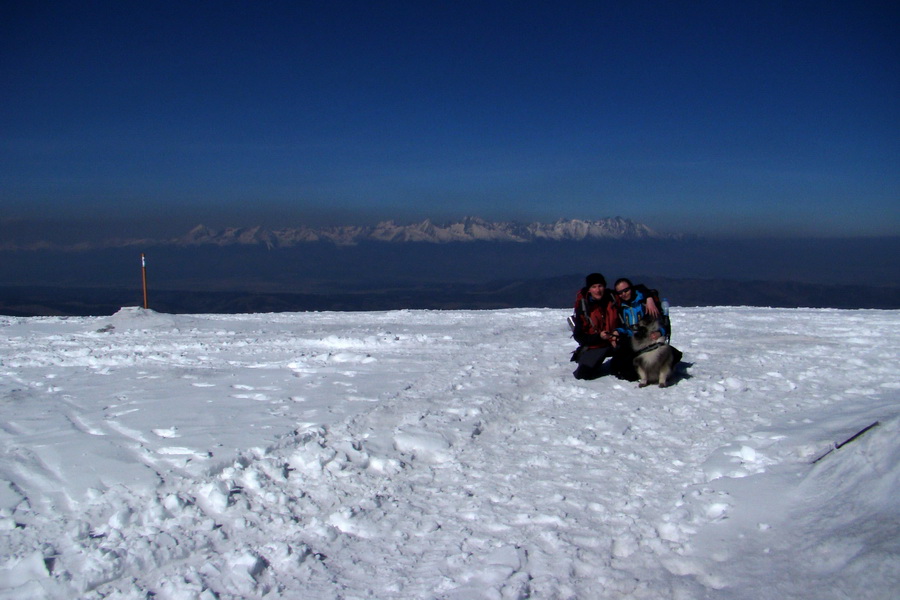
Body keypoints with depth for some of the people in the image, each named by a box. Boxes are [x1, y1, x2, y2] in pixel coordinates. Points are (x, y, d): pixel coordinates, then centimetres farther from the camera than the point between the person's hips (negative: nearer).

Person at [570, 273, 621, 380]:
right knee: (582, 374, -20)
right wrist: (599, 337, -23)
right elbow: (578, 336, -10)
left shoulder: (611, 299, -4)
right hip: (594, 346, -2)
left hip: (614, 342, 2)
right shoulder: (583, 308, -12)